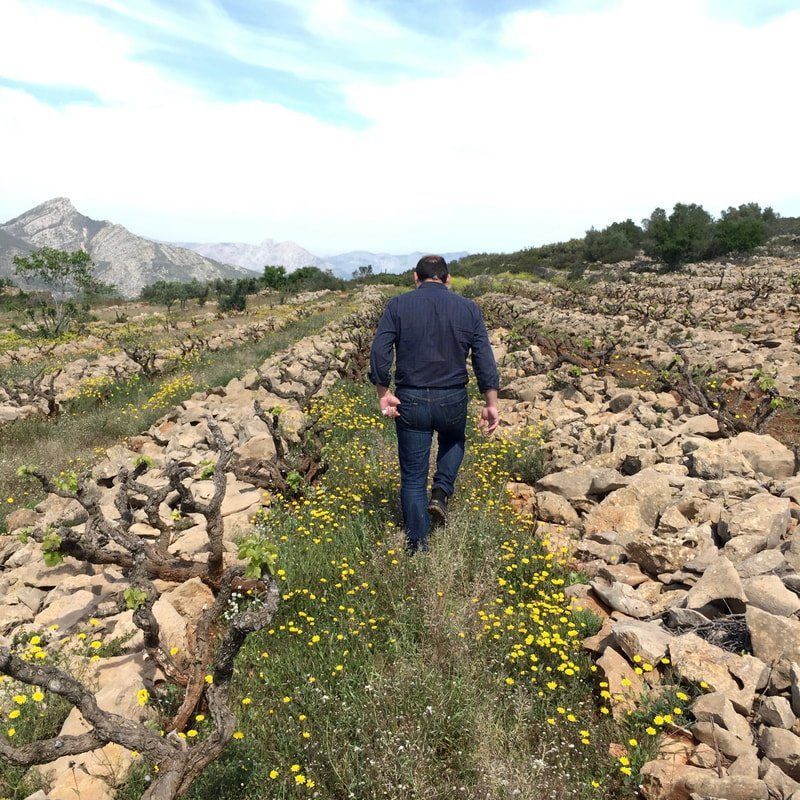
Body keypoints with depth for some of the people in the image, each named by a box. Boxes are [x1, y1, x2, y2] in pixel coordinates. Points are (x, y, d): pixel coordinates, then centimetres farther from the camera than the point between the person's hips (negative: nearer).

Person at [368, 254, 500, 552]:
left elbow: (379, 352, -12)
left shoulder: (398, 305, -1)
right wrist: (491, 404, 0)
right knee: (453, 441, 34)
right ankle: (441, 492, 14)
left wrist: (383, 393, -6)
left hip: (410, 402, -1)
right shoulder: (468, 308, 3)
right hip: (453, 401, 1)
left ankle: (418, 547, 15)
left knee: (413, 478, 10)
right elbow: (484, 359, -3)